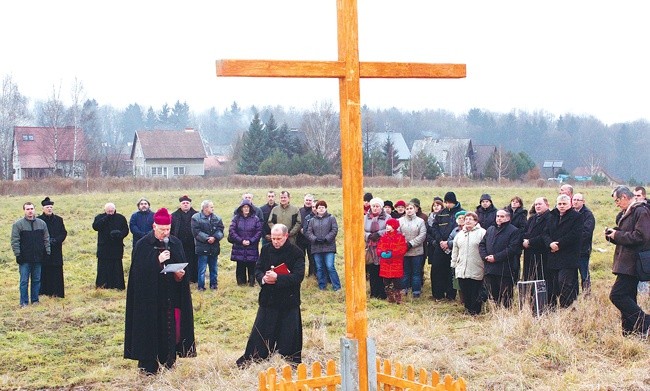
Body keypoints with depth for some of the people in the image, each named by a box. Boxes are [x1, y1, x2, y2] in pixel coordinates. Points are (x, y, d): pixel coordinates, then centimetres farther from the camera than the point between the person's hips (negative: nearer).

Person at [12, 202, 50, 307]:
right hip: (25, 259, -3)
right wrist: (18, 254, -10)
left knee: (37, 280, 9)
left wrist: (47, 252, 5)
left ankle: (35, 300, 18)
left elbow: (46, 239, 11)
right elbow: (15, 241, -4)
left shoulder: (42, 223, 7)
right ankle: (24, 302, 6)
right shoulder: (18, 224, -3)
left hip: (38, 258, 3)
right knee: (24, 281, 0)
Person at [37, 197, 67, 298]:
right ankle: (42, 291, 4)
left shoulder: (58, 220, 9)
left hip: (56, 251, 2)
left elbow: (64, 233, 7)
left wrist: (55, 240, -8)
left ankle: (56, 291, 5)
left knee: (56, 271, 1)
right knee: (43, 271, -3)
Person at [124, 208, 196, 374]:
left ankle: (168, 361, 17)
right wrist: (158, 262, -21)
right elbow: (140, 271, -11)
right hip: (150, 297, -4)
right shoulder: (143, 245, -5)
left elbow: (183, 267, 12)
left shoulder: (176, 243, 7)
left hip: (171, 297, 4)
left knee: (171, 328, 6)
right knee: (151, 330, -1)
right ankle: (148, 365, 7)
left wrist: (181, 274, -10)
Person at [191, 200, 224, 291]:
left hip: (214, 247, 4)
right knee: (202, 268, 0)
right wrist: (206, 238, -19)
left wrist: (215, 237, -18)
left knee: (213, 268, 13)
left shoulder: (217, 218, 7)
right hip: (202, 247, -4)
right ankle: (201, 286, 8)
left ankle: (213, 284, 24)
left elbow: (220, 230, 0)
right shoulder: (196, 218, -6)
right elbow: (196, 232, -13)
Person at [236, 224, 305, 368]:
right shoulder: (266, 250, 5)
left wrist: (277, 278, -25)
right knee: (260, 331, 6)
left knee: (289, 333, 3)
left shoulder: (296, 252, -9)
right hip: (268, 298, 3)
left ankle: (293, 362, 17)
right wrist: (263, 278, -16)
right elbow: (257, 270, 7)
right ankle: (249, 359, 15)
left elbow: (298, 276, -16)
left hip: (289, 300, -3)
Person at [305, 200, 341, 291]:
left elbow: (334, 230, -3)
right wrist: (315, 239, -11)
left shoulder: (331, 218, 7)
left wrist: (326, 238, -14)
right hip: (316, 248, 3)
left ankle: (336, 287, -3)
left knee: (330, 267, -10)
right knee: (319, 268, 6)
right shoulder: (312, 220, 15)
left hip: (329, 247, -3)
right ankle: (322, 286, 15)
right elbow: (308, 232, 7)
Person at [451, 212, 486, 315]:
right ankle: (468, 309, 21)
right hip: (461, 270, 6)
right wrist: (454, 264, 19)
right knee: (464, 292, 9)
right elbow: (455, 251, 22)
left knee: (475, 294, -1)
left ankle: (475, 311, 10)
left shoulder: (482, 233, -4)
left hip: (476, 271, -6)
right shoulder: (459, 234, 17)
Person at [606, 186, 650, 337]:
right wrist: (613, 234, 3)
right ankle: (629, 331, 18)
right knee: (627, 298, 13)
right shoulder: (626, 213, 16)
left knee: (617, 295, -14)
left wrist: (617, 235, -15)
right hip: (628, 263, 10)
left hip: (632, 264, -10)